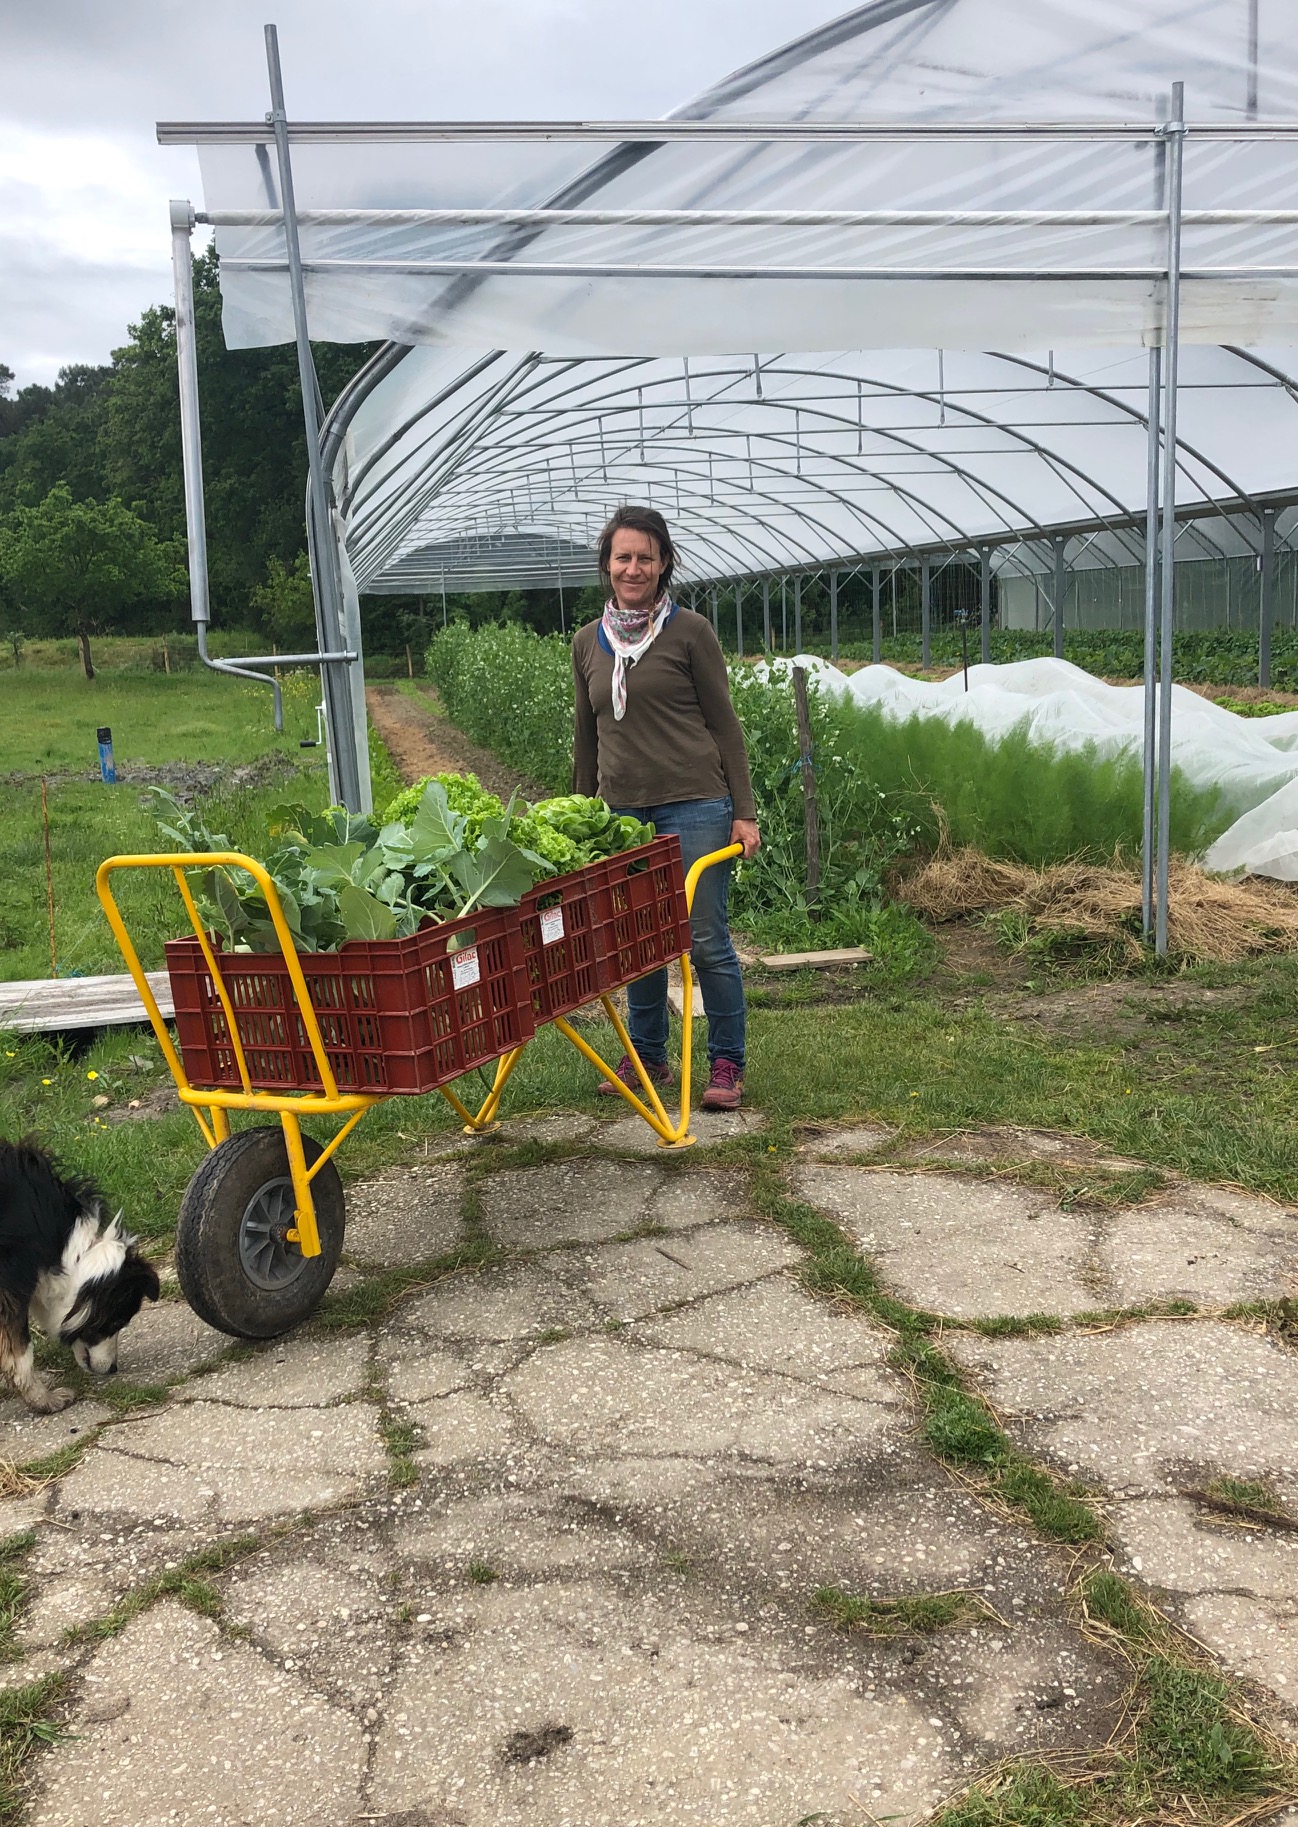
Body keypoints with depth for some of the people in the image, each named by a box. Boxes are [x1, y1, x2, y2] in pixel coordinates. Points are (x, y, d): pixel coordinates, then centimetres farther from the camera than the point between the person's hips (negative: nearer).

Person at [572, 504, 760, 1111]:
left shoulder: (690, 631, 0)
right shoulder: (588, 642, 11)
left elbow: (724, 724, 0)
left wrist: (743, 812, -4)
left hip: (694, 804, -4)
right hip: (622, 809, 4)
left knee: (706, 940, -1)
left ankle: (726, 1064, 10)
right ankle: (646, 1056, 24)